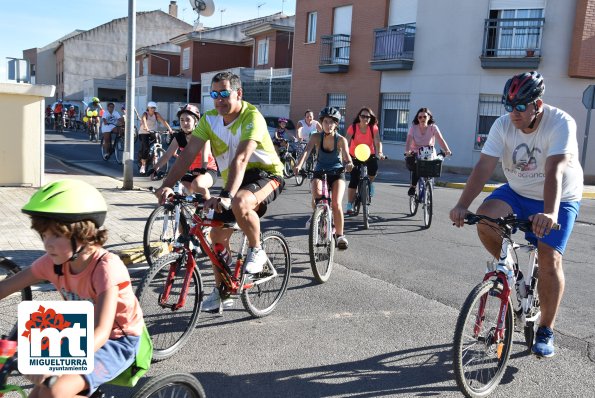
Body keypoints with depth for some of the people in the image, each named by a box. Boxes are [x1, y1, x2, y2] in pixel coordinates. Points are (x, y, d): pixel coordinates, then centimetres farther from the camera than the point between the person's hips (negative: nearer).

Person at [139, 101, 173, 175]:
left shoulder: (156, 114, -3)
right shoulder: (145, 114, -12)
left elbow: (163, 121, -15)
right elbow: (143, 120, -34)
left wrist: (170, 129, -30)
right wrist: (146, 128, -55)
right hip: (143, 133, -4)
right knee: (145, 148, -21)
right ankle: (143, 165, -11)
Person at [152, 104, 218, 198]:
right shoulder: (179, 137, -4)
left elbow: (204, 155, -28)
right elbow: (167, 155, -11)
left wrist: (202, 169, -48)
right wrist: (155, 169, -26)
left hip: (208, 170, -5)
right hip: (190, 171, 5)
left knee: (197, 184, -36)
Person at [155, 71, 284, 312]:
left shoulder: (252, 117, -22)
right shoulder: (210, 119, -4)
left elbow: (240, 159, -36)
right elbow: (189, 153, -15)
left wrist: (227, 195, -48)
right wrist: (168, 184, -29)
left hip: (266, 175, -6)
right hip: (233, 180, 7)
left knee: (240, 204, -38)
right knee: (217, 235, 3)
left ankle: (256, 251, -10)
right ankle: (221, 292, 21)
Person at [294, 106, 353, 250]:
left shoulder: (341, 140, -10)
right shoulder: (316, 137, -9)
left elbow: (346, 155, -25)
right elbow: (307, 151, -24)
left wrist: (349, 163, -50)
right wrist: (299, 165, -43)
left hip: (337, 174, -1)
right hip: (319, 173, 1)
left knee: (336, 203, -20)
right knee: (316, 198, -27)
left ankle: (340, 235, -2)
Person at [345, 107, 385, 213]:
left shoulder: (373, 127, -11)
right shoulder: (353, 127, -14)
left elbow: (377, 141, -22)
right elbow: (347, 141, -23)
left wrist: (379, 152, -40)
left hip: (369, 155, 1)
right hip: (354, 156, -1)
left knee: (374, 169, -29)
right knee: (354, 180, -8)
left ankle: (369, 183, 7)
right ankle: (349, 205, 3)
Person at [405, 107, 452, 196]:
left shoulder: (433, 127, -5)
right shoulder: (413, 127, -4)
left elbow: (441, 140, -17)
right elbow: (409, 141, -17)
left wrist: (447, 150, -35)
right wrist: (407, 151, -38)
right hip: (415, 154, 0)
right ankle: (413, 186, -9)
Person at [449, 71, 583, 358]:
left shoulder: (561, 123, -25)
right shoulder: (503, 125, -15)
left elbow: (554, 172, -38)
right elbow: (483, 167, -24)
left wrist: (549, 213, -53)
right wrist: (462, 205, -37)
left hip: (559, 199, -3)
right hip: (517, 192, 3)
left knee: (549, 259, -15)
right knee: (484, 217, -25)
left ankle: (545, 331, 4)